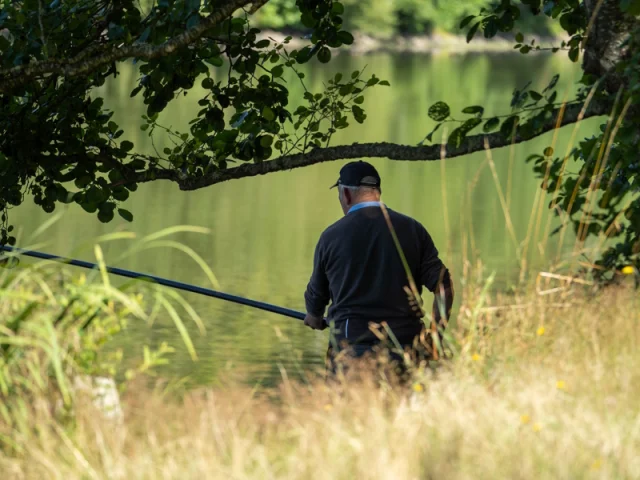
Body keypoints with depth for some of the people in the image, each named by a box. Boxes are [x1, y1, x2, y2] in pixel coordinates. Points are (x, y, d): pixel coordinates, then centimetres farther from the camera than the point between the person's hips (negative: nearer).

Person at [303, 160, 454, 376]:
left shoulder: (332, 235, 2)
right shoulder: (412, 229, 5)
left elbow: (316, 293, 17)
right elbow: (444, 285, 2)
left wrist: (314, 317, 38)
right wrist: (436, 334, 10)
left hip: (352, 344, -2)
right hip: (406, 342, 2)